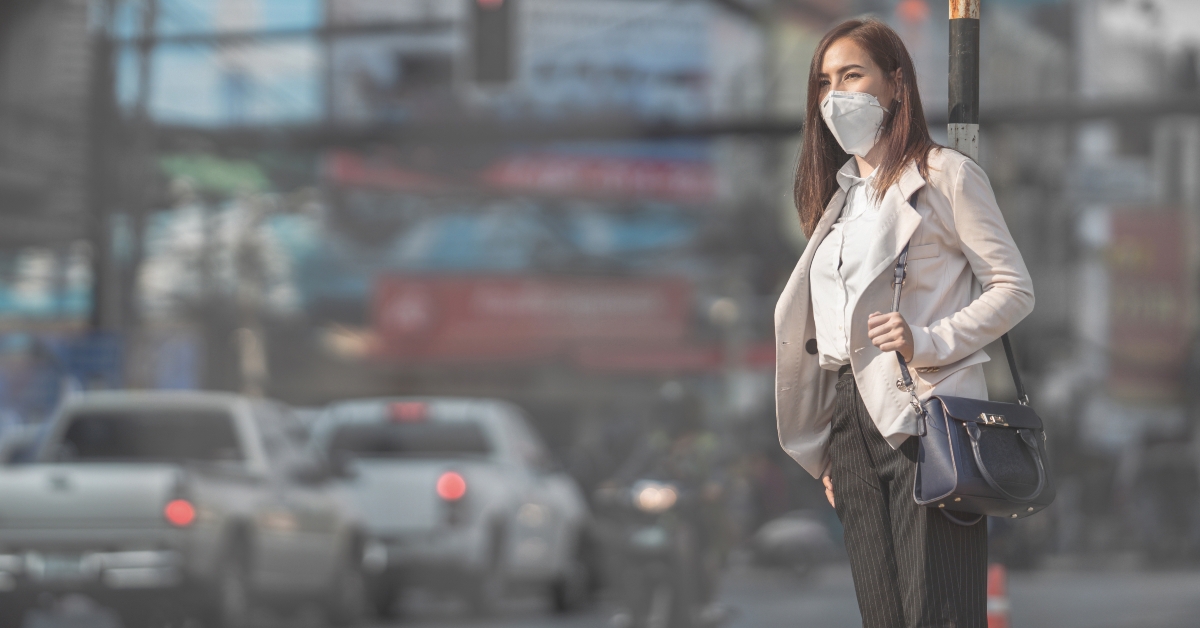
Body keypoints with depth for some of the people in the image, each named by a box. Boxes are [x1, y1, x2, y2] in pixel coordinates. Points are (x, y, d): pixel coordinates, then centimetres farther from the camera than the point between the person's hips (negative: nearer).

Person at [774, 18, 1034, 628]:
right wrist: (830, 451, 17)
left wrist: (928, 342, -18)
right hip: (852, 425, 7)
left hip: (926, 417, -7)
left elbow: (1014, 288, -4)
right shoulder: (838, 195, 21)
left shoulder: (945, 176, 0)